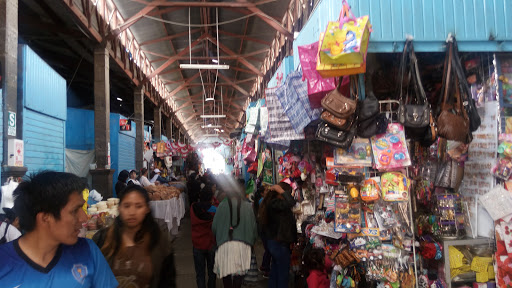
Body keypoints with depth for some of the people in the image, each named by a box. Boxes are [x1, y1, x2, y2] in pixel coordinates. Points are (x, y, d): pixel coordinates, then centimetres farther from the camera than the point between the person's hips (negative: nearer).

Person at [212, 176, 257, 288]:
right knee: (239, 272, 6)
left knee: (226, 271, 10)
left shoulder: (222, 205, -1)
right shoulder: (247, 206, 2)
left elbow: (214, 226, 3)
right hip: (243, 244, 1)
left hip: (225, 244, -1)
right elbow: (253, 225, 7)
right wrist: (251, 240, 24)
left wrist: (218, 239, 23)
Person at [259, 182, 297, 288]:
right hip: (280, 243, -10)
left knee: (275, 271, 22)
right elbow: (290, 202, -38)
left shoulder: (273, 202, 7)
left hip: (273, 242, 10)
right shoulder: (275, 203, -24)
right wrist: (280, 190, -28)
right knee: (283, 273, 2)